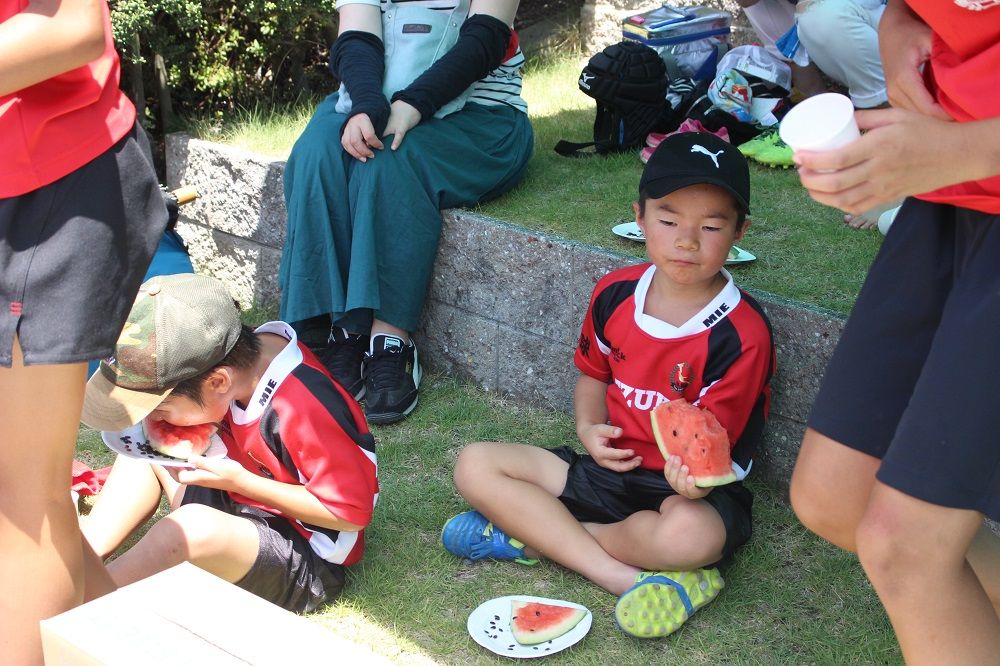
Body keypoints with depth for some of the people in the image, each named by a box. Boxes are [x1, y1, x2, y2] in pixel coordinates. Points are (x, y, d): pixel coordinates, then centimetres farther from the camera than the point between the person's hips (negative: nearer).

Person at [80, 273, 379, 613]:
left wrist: (240, 481, -23)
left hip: (305, 565, -9)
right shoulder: (238, 359, -8)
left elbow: (352, 512, -25)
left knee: (193, 526, -34)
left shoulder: (302, 409, -31)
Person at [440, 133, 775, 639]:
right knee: (475, 465, -9)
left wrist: (694, 475, -42)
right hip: (614, 466, 5)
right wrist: (589, 430, -4)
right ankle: (628, 579, -22)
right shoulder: (615, 293, -2)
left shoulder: (742, 334, -18)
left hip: (683, 488, -5)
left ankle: (528, 533, -16)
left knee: (690, 535, -42)